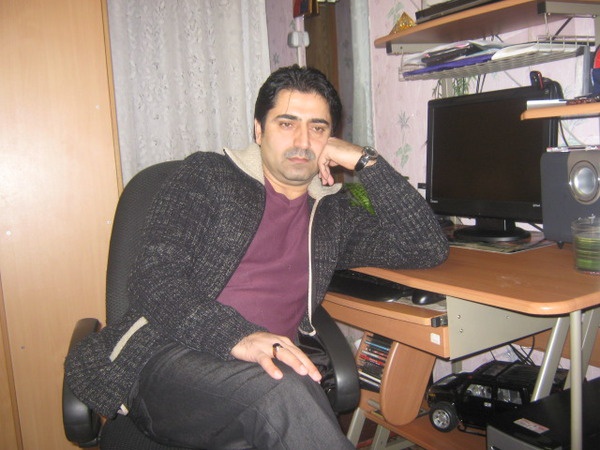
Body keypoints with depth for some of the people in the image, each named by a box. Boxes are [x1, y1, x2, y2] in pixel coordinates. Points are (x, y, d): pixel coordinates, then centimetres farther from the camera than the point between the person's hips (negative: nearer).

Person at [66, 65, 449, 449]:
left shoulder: (331, 212, 19)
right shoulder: (207, 176, 8)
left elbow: (429, 248, 11)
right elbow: (154, 278, -4)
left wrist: (366, 162, 6)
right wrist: (236, 337, -23)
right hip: (171, 360, -3)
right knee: (282, 390, -35)